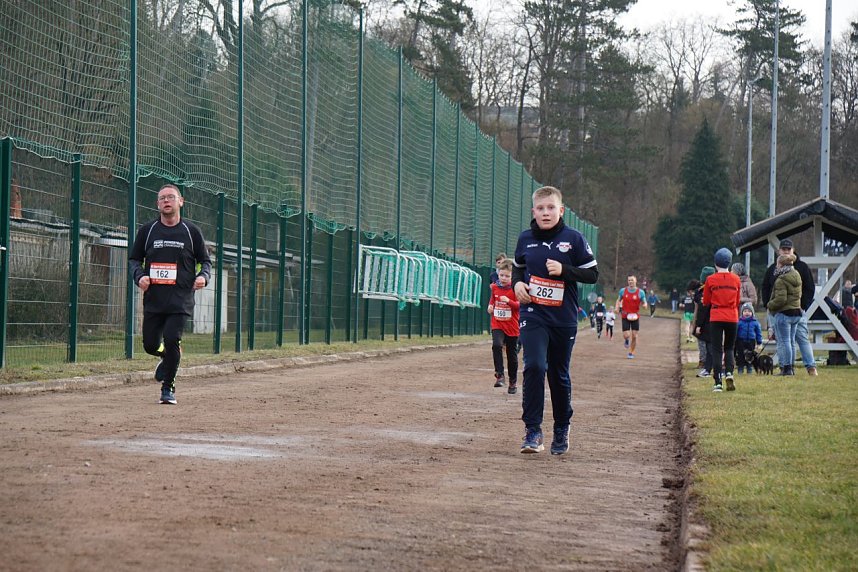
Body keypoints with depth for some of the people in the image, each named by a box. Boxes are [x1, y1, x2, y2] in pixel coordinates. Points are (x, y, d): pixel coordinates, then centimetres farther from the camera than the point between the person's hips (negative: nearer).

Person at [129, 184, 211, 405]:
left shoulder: (191, 231, 6)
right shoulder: (147, 230, 8)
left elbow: (205, 261, 12)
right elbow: (134, 259, 15)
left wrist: (203, 276, -10)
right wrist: (139, 276, -5)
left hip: (180, 300, -2)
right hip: (153, 298, 2)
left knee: (172, 339, -15)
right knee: (150, 344, 3)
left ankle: (168, 387, 2)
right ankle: (168, 357, 39)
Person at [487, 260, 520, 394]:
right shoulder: (495, 287, 4)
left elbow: (519, 305, -16)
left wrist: (509, 301, -32)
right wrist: (490, 306, 3)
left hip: (512, 327, -2)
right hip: (497, 325, 2)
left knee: (511, 354, 9)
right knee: (496, 345, -27)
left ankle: (513, 382, 24)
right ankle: (499, 375, -22)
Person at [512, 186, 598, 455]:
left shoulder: (573, 238, -4)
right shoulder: (526, 238, 4)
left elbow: (592, 274, -2)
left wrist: (563, 270, -17)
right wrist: (517, 283, -1)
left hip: (564, 319, 0)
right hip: (533, 315, 1)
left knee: (559, 376, 10)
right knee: (534, 366, -18)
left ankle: (562, 428, 30)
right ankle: (533, 430, -13)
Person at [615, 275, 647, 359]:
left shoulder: (640, 292, -3)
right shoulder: (623, 291, 0)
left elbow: (644, 303, 2)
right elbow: (618, 300, 14)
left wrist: (644, 305, -22)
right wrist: (616, 307, -4)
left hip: (635, 317, 0)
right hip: (625, 316, 0)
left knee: (634, 336, -1)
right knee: (626, 335, -8)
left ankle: (631, 352, 17)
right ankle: (626, 340, 31)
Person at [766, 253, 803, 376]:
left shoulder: (781, 280, -16)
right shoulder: (796, 277, 10)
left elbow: (780, 299, -22)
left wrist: (769, 305, -5)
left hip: (784, 313, -8)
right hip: (796, 312, 8)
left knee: (784, 341, -4)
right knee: (791, 341, 14)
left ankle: (786, 368, -5)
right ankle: (791, 367, 17)